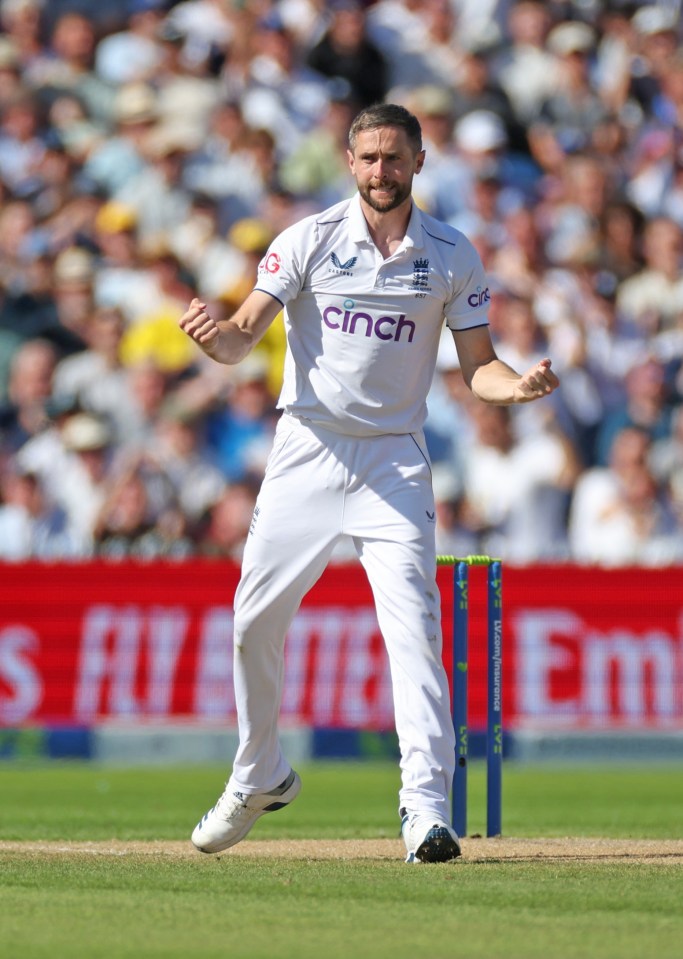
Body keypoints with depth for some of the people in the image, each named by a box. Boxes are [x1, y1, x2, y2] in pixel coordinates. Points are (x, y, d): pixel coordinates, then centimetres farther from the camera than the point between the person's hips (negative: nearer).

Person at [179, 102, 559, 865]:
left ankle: (427, 803, -19)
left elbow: (476, 366, 4)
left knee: (412, 621, -15)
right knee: (255, 617, 5)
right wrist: (214, 337, -35)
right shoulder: (309, 241, -3)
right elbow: (246, 335, -11)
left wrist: (518, 386, -18)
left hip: (394, 459, -1)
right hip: (306, 452, 1)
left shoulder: (452, 257, 1)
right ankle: (259, 776, 27)